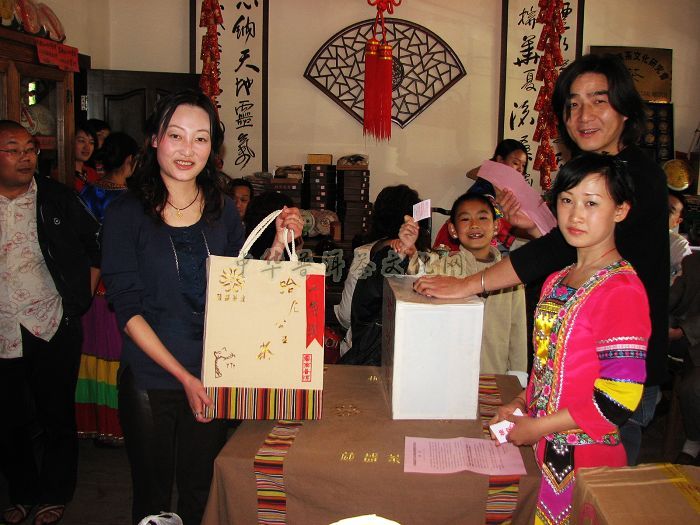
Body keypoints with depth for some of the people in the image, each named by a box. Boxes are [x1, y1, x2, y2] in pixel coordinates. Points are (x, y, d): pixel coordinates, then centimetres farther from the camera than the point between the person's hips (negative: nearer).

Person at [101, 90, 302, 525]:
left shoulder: (223, 210, 2)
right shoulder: (126, 213, -8)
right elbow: (129, 309, -11)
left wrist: (279, 245, -7)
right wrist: (184, 377, -17)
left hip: (212, 379, 3)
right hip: (150, 379, -2)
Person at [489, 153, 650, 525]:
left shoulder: (622, 289, -18)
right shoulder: (555, 282, 9)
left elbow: (620, 397, -22)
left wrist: (537, 427, -16)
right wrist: (523, 402, 3)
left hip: (584, 460, -7)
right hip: (544, 451, 7)